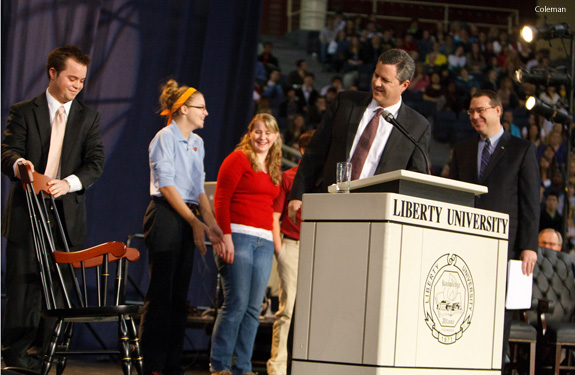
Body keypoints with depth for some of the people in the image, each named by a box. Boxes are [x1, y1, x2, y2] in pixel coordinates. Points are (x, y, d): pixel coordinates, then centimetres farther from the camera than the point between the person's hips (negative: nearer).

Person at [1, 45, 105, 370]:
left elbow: (96, 163, 2)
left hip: (68, 216, 2)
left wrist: (69, 183, -18)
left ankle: (40, 355, 9)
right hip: (27, 215, -2)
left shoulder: (89, 117, 12)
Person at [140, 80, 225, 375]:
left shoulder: (197, 143, 18)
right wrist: (195, 222, -16)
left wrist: (212, 224, 9)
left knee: (179, 295, 6)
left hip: (188, 219, 8)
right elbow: (166, 185, -13)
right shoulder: (165, 138, -6)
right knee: (161, 293, -8)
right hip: (165, 215, -8)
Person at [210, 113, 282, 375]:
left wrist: (276, 239, 14)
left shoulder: (274, 169, 21)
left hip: (264, 242, 7)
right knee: (236, 303, -11)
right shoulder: (238, 159, 0)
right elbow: (221, 199, -7)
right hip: (238, 237, -7)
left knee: (254, 307, 2)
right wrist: (226, 236, -15)